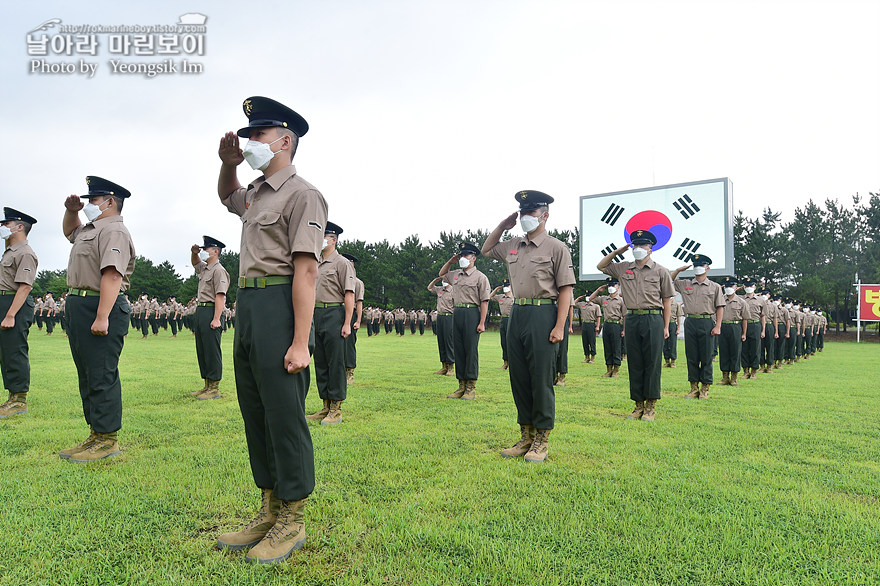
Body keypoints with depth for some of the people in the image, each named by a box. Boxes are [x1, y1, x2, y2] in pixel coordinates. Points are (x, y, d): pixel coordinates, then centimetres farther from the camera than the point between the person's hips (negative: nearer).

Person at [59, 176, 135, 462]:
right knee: (88, 375, 14)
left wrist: (102, 317, -30)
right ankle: (96, 435, 23)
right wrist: (71, 211, 21)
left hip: (101, 308, -11)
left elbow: (112, 275, -24)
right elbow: (69, 230, 44)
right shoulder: (90, 229, 20)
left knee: (102, 376, -7)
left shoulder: (114, 231, -14)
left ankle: (108, 439, 0)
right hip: (78, 306, 11)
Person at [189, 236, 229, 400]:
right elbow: (195, 263, 42)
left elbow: (220, 296, -18)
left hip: (211, 311, -10)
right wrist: (194, 253, 19)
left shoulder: (219, 270, -11)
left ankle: (215, 388, -2)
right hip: (201, 311, 10)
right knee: (202, 351, 13)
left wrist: (216, 319, -25)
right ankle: (207, 386, 20)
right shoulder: (204, 268, 18)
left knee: (212, 351, -7)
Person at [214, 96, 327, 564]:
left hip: (278, 307, -9)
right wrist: (227, 164, 21)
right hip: (246, 306, 10)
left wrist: (300, 344, -23)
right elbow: (226, 196, 44)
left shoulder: (302, 194, -9)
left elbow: (306, 271, -17)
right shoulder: (255, 195, 18)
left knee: (285, 416, -2)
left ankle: (292, 522, 13)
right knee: (254, 414, 14)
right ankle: (270, 512, 28)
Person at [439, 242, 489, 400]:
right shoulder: (455, 274, 16)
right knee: (458, 350, 8)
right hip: (457, 313, 7)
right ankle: (462, 385, 16)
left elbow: (484, 302, -8)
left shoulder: (480, 277, -3)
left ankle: (471, 388, 3)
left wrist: (482, 323, -15)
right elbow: (441, 274, 36)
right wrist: (450, 261, 18)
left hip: (472, 313, -7)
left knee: (471, 350, -3)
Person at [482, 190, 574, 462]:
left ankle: (542, 441, 11)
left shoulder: (556, 248, -3)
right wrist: (502, 226, 18)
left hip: (543, 315, -6)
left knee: (541, 379, -1)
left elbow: (565, 289, -7)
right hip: (516, 314, 7)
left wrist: (560, 326, -15)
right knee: (518, 377, 10)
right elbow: (486, 249, 33)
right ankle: (526, 436, 23)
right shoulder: (512, 246, 15)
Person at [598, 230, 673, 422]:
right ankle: (638, 404, 15)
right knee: (634, 364, 6)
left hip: (653, 319, -3)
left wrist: (665, 327, 0)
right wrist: (616, 252, 11)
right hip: (632, 319, 3)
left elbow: (667, 300, 5)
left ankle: (650, 406, 6)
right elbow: (600, 266, 25)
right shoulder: (623, 268, 12)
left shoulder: (660, 271, 3)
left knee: (652, 363, -1)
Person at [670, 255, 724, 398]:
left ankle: (705, 388, 10)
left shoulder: (715, 287, 6)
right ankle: (694, 388, 13)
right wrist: (679, 270, 6)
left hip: (707, 323, -3)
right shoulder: (685, 284, 12)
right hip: (690, 322, 3)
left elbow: (720, 307, 3)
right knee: (691, 356, 5)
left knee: (706, 357, 1)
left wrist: (717, 326, -5)